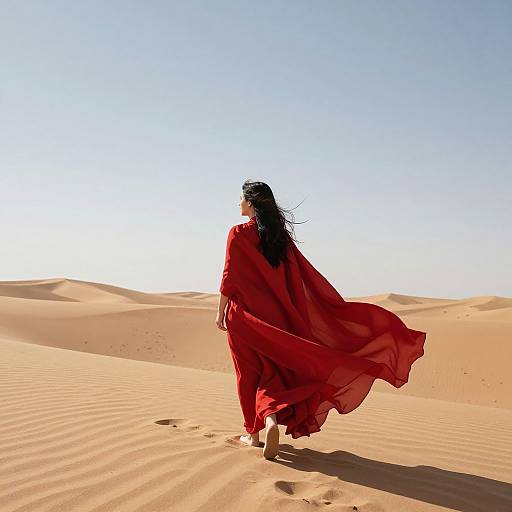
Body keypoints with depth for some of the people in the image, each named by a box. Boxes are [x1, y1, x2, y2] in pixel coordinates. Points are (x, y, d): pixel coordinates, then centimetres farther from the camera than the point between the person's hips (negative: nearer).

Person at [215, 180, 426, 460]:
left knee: (248, 373, 8)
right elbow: (306, 276, 4)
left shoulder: (238, 233, -8)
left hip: (244, 315, -4)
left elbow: (229, 278, -10)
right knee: (271, 372, 13)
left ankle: (253, 433, 12)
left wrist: (221, 312, -1)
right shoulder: (281, 235, 6)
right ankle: (272, 418, -10)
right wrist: (338, 307, 8)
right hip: (273, 317, 4)